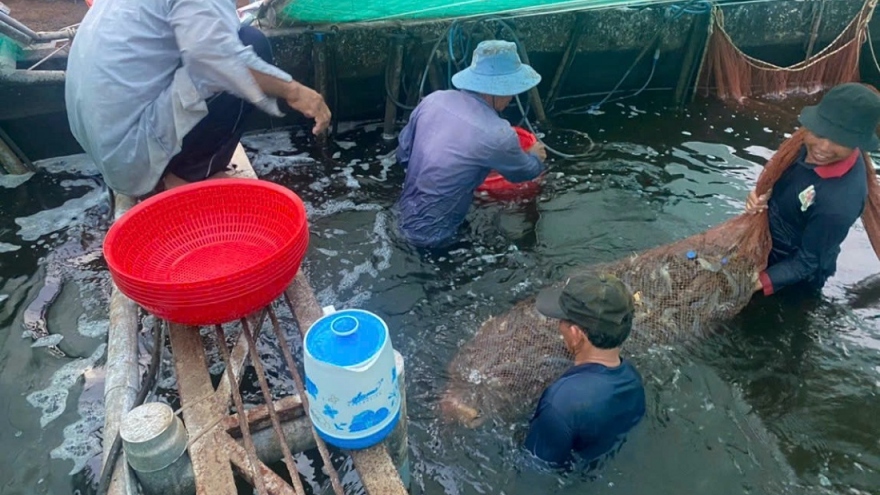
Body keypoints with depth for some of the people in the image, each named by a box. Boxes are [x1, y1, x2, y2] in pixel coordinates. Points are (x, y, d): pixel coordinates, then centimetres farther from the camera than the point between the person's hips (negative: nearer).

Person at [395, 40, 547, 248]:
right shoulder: (497, 134, -22)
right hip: (431, 235, -7)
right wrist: (536, 157, 23)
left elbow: (403, 153, 7)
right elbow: (523, 171, 0)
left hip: (407, 216, 7)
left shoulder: (433, 99, -5)